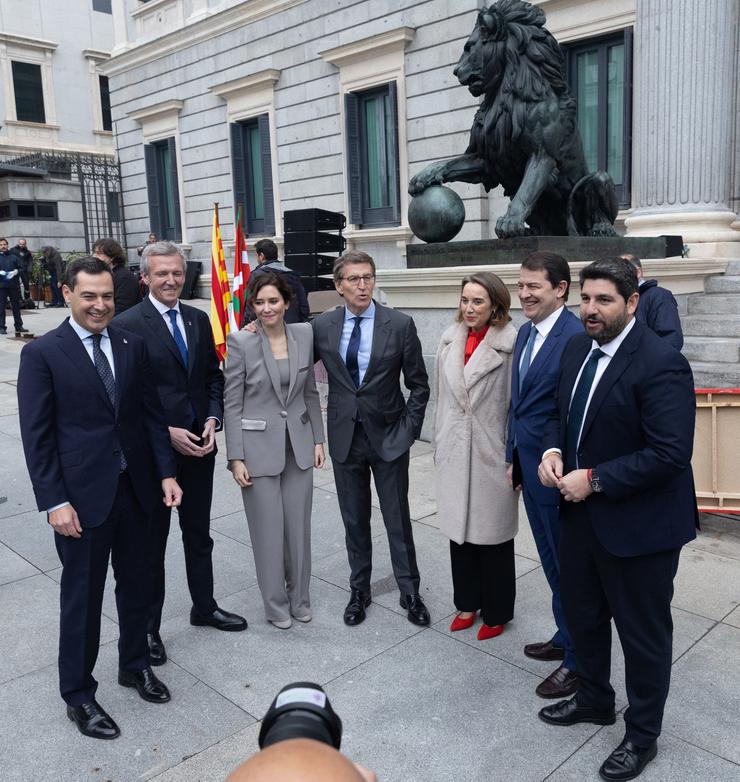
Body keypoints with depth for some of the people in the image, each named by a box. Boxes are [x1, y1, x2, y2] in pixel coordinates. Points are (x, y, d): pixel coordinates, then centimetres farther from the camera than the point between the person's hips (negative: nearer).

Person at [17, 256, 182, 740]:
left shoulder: (133, 345, 4)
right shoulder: (42, 353, -8)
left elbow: (151, 413, 7)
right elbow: (37, 436, -9)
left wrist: (166, 473, 2)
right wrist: (54, 501, -13)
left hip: (135, 487, 4)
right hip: (82, 494, -4)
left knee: (136, 584, 18)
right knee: (82, 596, 9)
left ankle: (135, 664, 40)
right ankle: (78, 695, 27)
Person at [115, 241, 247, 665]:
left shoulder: (199, 320, 6)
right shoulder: (128, 325, -12)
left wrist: (212, 419, -5)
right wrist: (166, 432, -17)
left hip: (199, 446, 5)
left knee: (199, 535, 19)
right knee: (151, 543, 9)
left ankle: (205, 606, 37)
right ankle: (148, 626, 24)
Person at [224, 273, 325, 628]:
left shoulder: (304, 334, 1)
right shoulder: (240, 342, -10)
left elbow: (310, 392, 9)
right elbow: (231, 404, -8)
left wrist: (318, 439, 7)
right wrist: (236, 458, -10)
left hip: (298, 444, 3)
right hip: (259, 446, -3)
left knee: (299, 526, 12)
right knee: (269, 529, 6)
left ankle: (299, 598, 32)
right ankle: (276, 603, 26)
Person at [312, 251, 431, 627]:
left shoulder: (400, 324, -7)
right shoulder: (322, 326, -2)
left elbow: (419, 385, -2)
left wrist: (408, 429, -5)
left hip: (388, 437, -2)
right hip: (345, 437, 2)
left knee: (398, 519, 8)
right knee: (354, 521, 14)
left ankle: (410, 592, 25)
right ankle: (359, 591, 30)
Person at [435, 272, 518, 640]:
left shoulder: (511, 343, -13)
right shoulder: (450, 341, 7)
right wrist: (440, 447, 15)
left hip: (491, 453, -5)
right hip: (454, 453, 5)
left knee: (492, 534, 7)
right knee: (459, 528, 14)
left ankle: (496, 612, 26)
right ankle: (468, 602, 33)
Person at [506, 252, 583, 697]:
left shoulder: (577, 336, -19)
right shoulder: (526, 332, 9)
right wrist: (513, 458, 16)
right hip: (529, 468, 8)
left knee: (568, 564, 7)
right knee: (551, 560, 21)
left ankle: (578, 661, 25)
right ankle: (565, 638, 40)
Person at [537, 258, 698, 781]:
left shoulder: (661, 363, -22)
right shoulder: (577, 349, 3)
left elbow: (669, 453, -26)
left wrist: (594, 479, -23)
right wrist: (552, 450, -6)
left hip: (638, 523, -7)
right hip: (582, 513, 8)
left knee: (643, 632, 12)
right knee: (582, 613, 23)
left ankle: (642, 734, 34)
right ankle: (594, 699, 48)